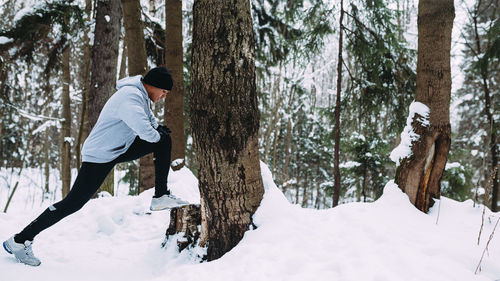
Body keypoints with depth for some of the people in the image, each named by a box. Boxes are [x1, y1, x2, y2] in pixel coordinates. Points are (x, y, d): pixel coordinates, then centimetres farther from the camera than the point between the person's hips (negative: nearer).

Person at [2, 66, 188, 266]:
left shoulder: (141, 93, 6)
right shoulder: (130, 98, -26)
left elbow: (147, 117, 26)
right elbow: (146, 132, -32)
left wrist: (158, 128, 8)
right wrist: (157, 135, -11)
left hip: (122, 148, 10)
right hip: (99, 157, -10)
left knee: (165, 141, 2)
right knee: (74, 202, -9)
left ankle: (161, 197, 2)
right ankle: (20, 240, 2)